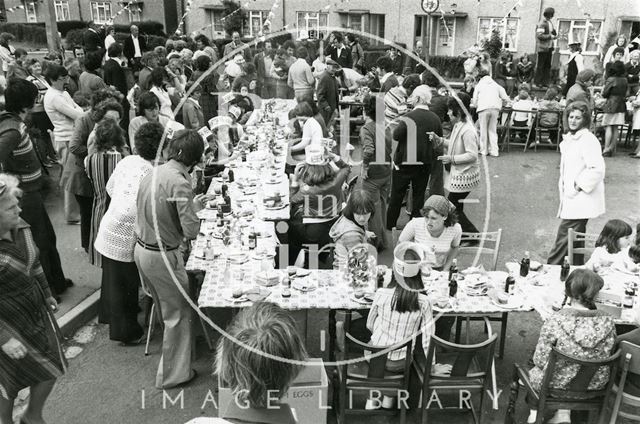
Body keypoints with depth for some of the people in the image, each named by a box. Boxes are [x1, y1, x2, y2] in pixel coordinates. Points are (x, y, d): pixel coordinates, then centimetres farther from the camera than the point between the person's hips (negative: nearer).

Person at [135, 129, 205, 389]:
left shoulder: (152, 174, 2)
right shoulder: (179, 182, -23)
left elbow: (155, 213, 9)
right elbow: (191, 231, -23)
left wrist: (189, 205, 9)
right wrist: (195, 208, -4)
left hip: (142, 249, 8)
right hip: (163, 257, -8)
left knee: (166, 307, 26)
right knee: (179, 313, 10)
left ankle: (179, 356, 47)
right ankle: (173, 374, 23)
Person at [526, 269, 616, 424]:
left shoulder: (556, 321, -27)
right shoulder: (607, 321, -16)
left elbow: (540, 360, -18)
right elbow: (606, 356, -3)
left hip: (558, 385, -3)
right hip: (594, 386, 3)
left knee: (535, 370, 28)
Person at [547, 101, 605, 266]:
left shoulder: (588, 140, -15)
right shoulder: (569, 138, 13)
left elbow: (597, 170, -23)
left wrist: (578, 187, -17)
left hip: (580, 200, -9)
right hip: (571, 198, 9)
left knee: (564, 237, -7)